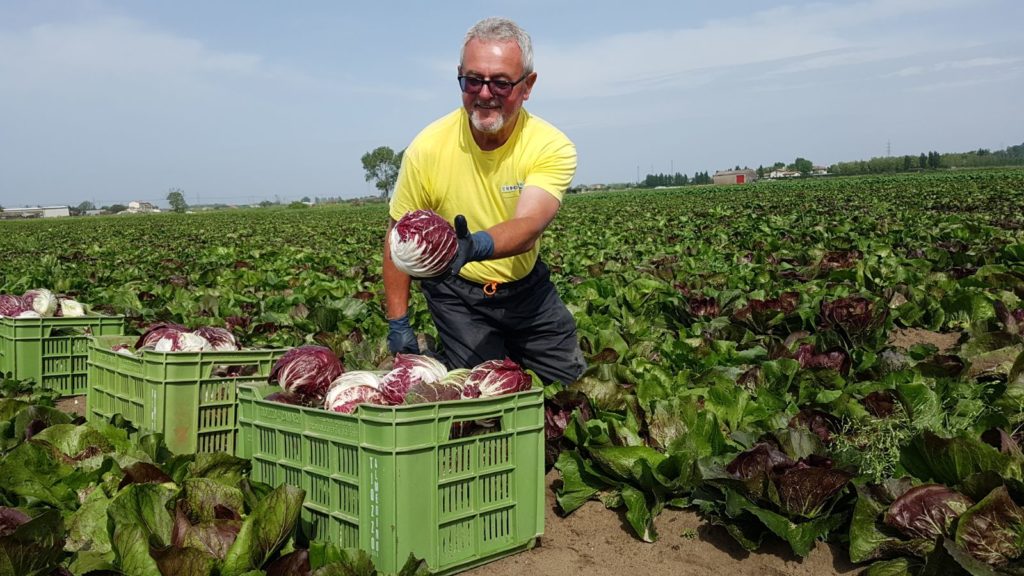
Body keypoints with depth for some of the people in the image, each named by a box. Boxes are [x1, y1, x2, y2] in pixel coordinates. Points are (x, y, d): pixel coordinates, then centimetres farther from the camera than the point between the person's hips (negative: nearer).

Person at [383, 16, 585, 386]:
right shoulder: (428, 148, -19)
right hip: (457, 293, -2)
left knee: (572, 385, 12)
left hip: (527, 284, 2)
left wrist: (475, 246, -54)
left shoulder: (552, 148, -18)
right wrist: (397, 324, -9)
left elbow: (528, 226, -33)